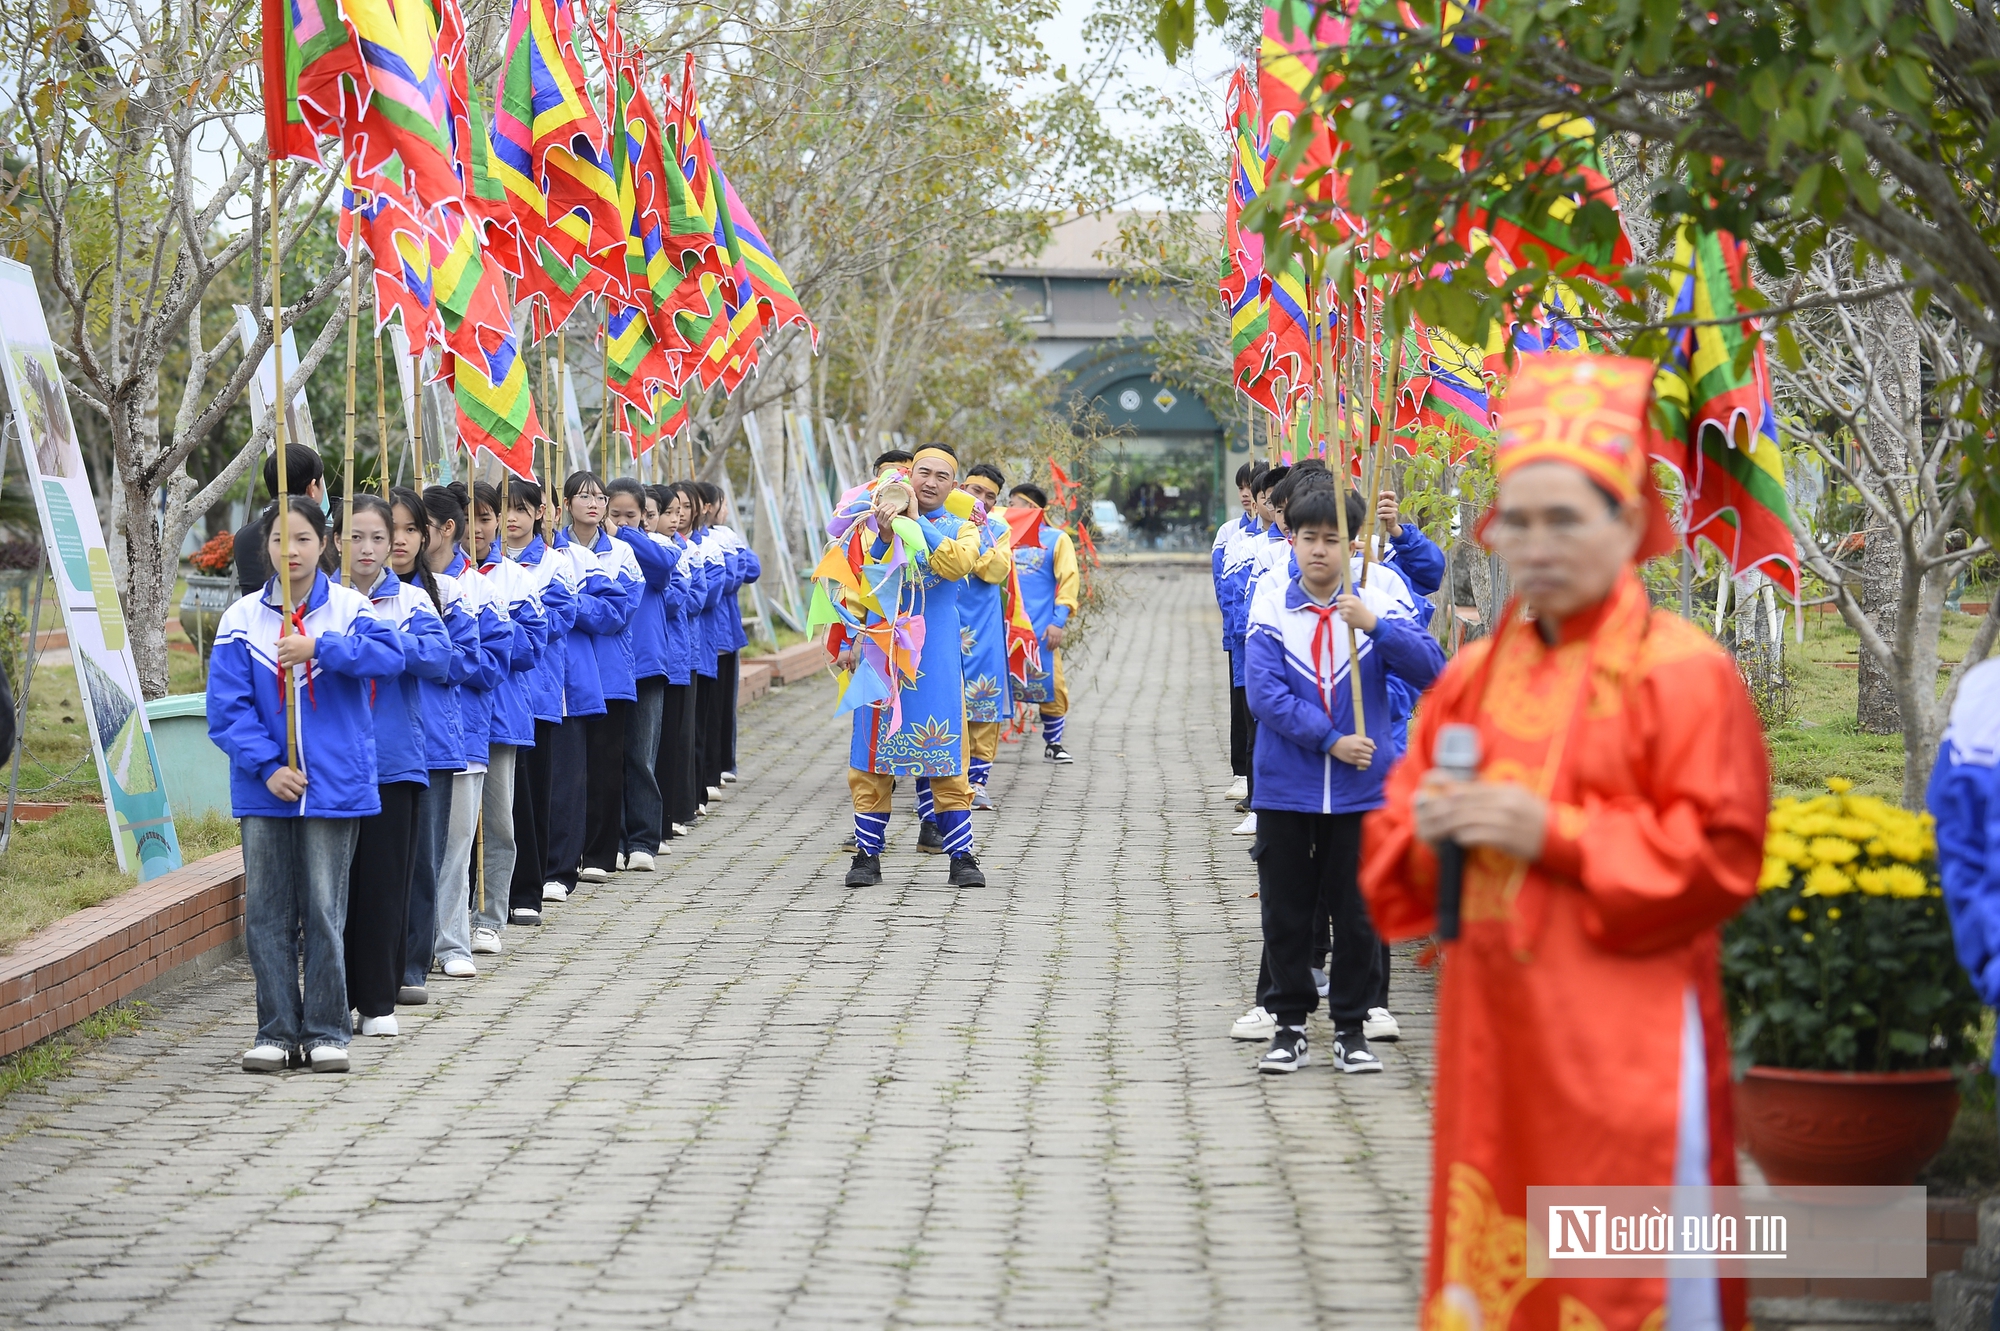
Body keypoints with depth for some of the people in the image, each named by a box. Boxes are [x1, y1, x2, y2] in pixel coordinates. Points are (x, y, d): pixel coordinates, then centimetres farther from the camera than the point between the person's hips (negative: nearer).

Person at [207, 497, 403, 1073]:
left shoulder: (348, 607, 0)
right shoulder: (242, 618, 2)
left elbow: (389, 656, -17)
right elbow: (227, 707, -3)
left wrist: (320, 648, -27)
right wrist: (267, 766, -13)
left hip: (333, 783, -2)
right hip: (265, 789, 2)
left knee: (324, 912, 2)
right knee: (267, 915, 6)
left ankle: (325, 1031, 11)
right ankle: (277, 1030, 15)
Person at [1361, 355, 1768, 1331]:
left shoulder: (1683, 671, -8)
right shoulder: (1473, 675, 12)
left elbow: (1719, 858, -14)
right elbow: (1394, 830, 19)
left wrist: (1553, 833, -17)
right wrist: (1430, 828, -5)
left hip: (1623, 1040, -6)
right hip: (1493, 1032, 6)